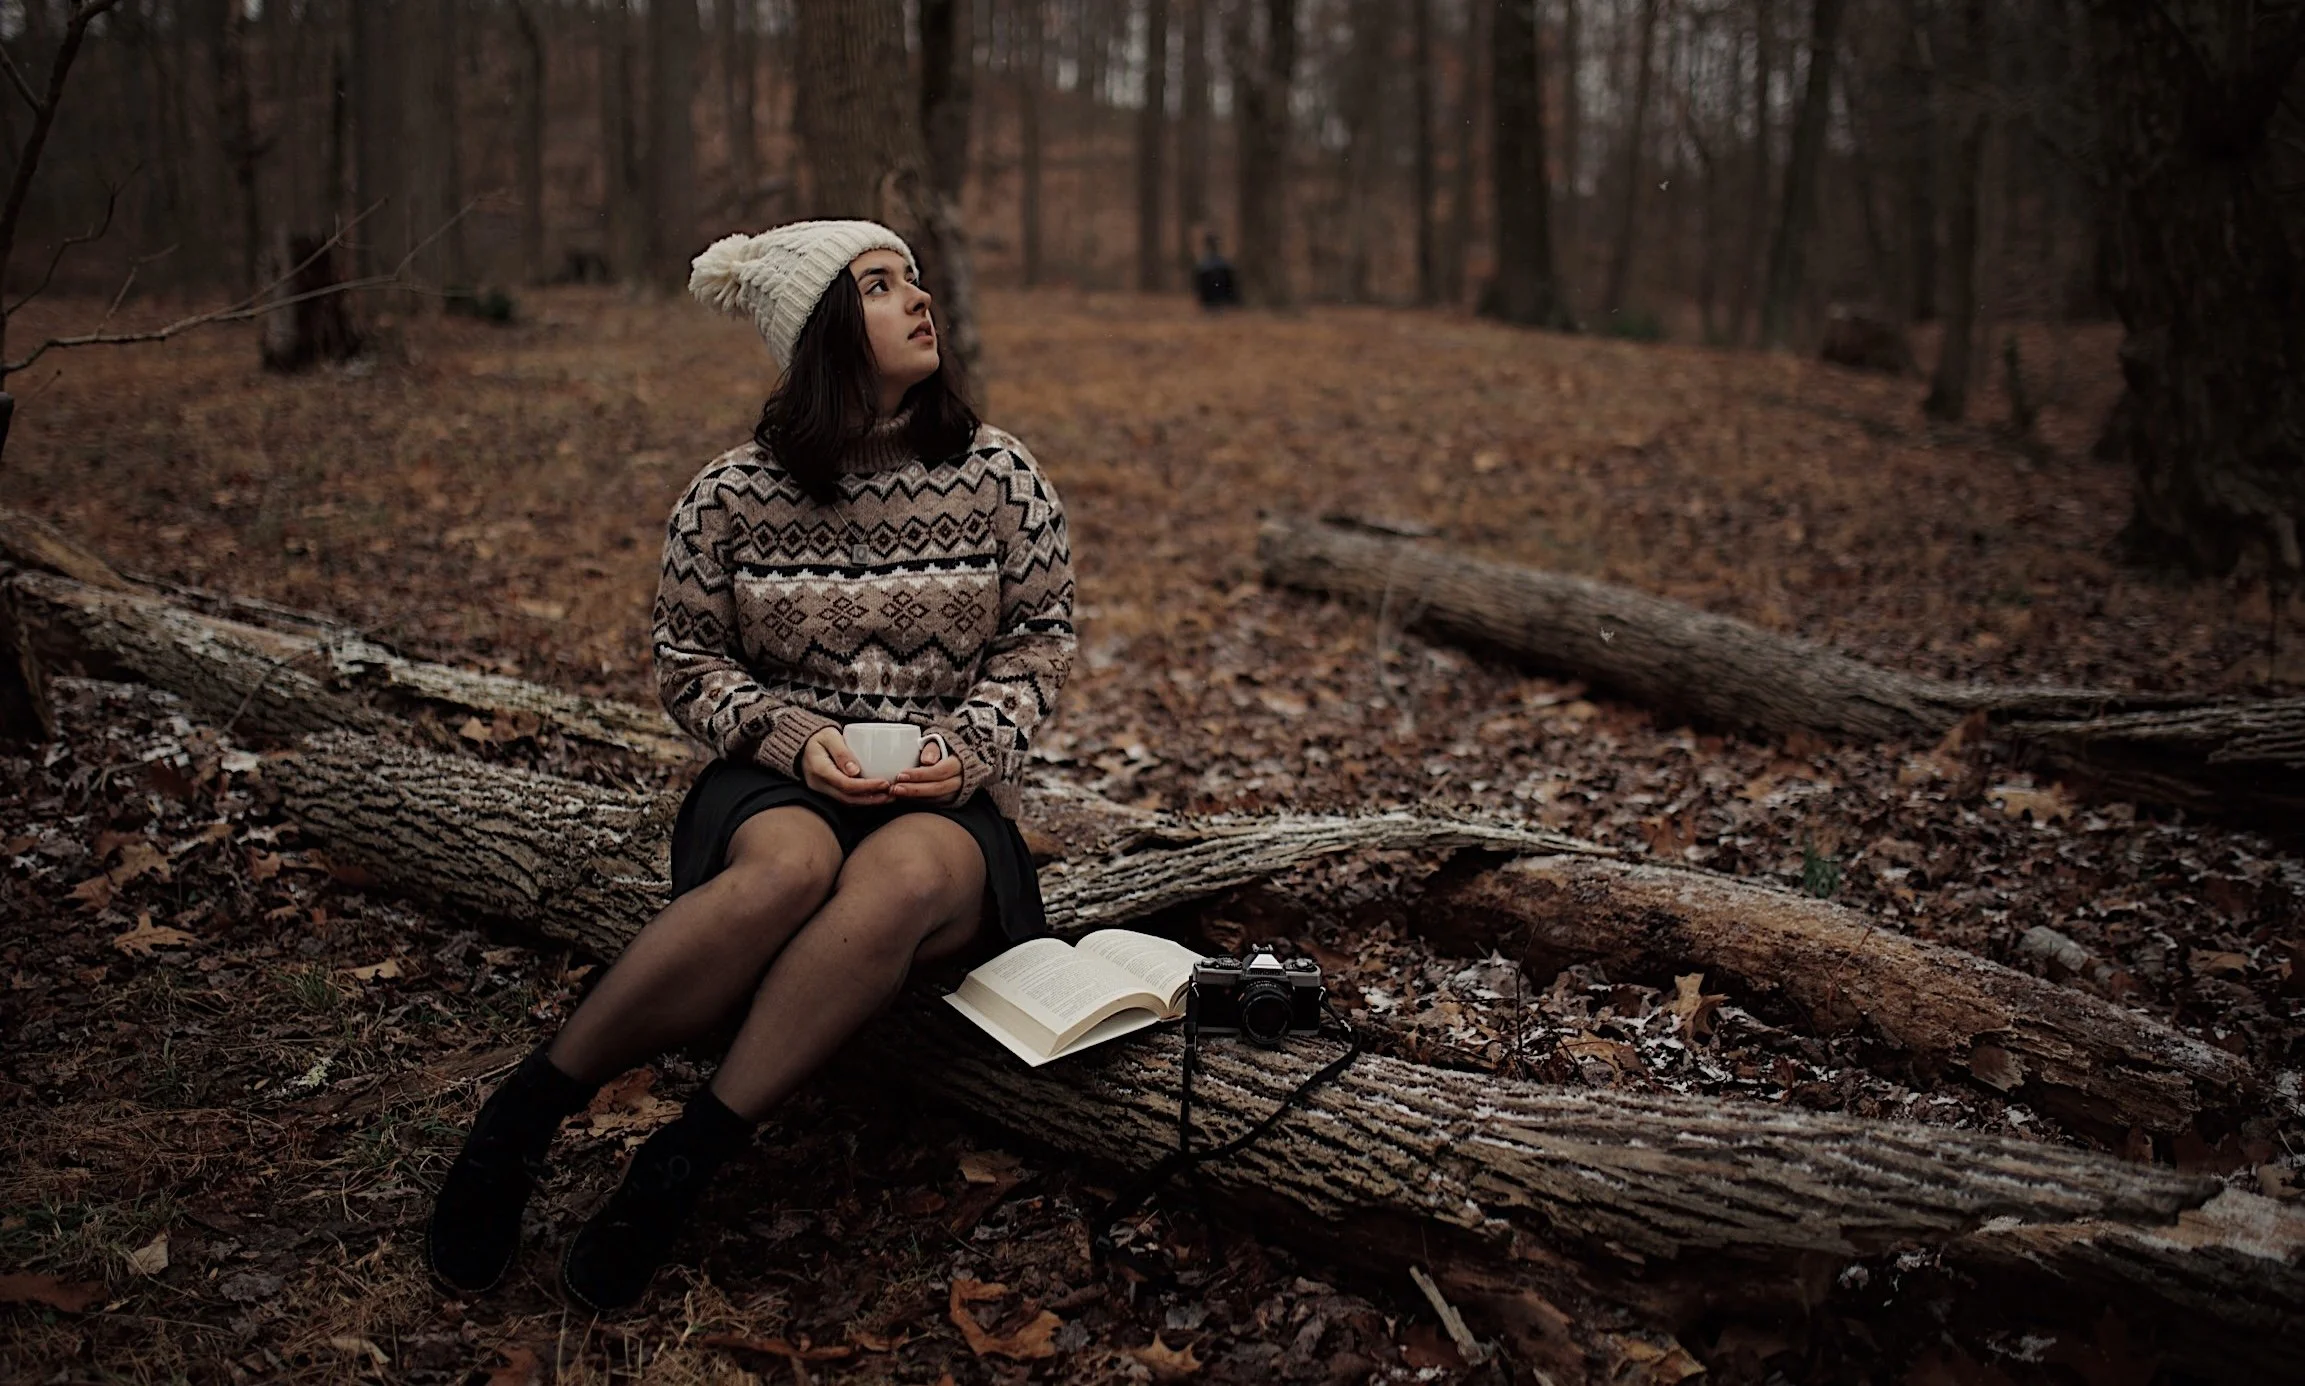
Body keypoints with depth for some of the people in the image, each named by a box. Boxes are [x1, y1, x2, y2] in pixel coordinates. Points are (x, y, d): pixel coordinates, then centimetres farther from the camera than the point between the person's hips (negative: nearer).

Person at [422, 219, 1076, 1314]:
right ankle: (523, 1115, -25)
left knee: (903, 877, -37)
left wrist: (967, 745, -9)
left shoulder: (999, 476, 4)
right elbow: (687, 658, 7)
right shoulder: (734, 494, 1)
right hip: (778, 783, -1)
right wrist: (790, 736, -12)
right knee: (789, 869, -38)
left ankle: (683, 1160, -32)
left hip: (949, 799, 1)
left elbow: (1042, 637, 8)